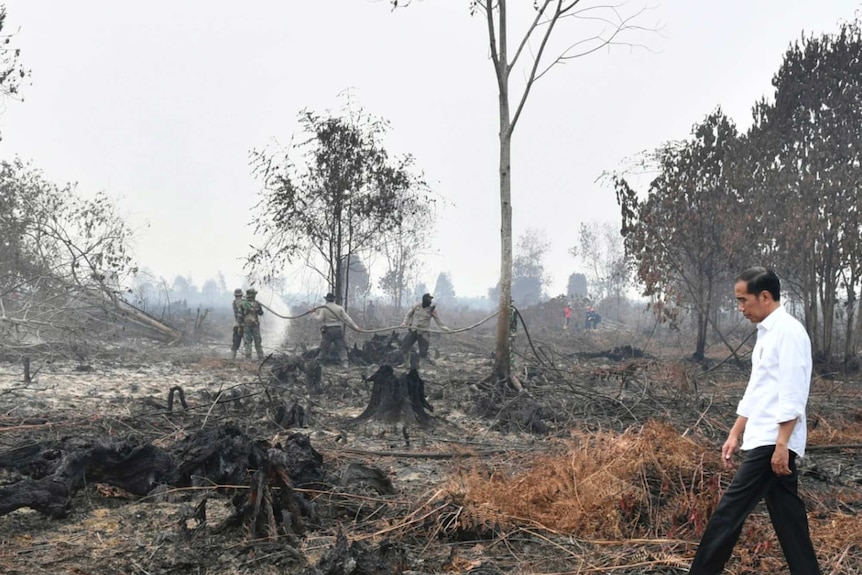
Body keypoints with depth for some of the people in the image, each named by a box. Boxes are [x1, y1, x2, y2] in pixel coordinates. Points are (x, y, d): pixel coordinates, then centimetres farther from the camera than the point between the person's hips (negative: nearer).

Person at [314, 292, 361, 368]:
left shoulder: (324, 308, -3)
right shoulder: (340, 308, 3)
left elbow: (320, 319, -7)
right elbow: (347, 318, 0)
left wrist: (315, 315, 12)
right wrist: (355, 326, 1)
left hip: (327, 330, -1)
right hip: (338, 330, 1)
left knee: (324, 347, 8)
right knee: (341, 346, 2)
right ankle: (344, 362, -6)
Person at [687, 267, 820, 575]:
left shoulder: (788, 331, -12)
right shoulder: (766, 333, 17)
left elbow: (792, 394, -18)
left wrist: (781, 445, -21)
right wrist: (735, 435, 19)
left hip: (772, 442, -10)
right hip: (762, 441, 10)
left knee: (729, 512, -5)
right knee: (788, 518, 11)